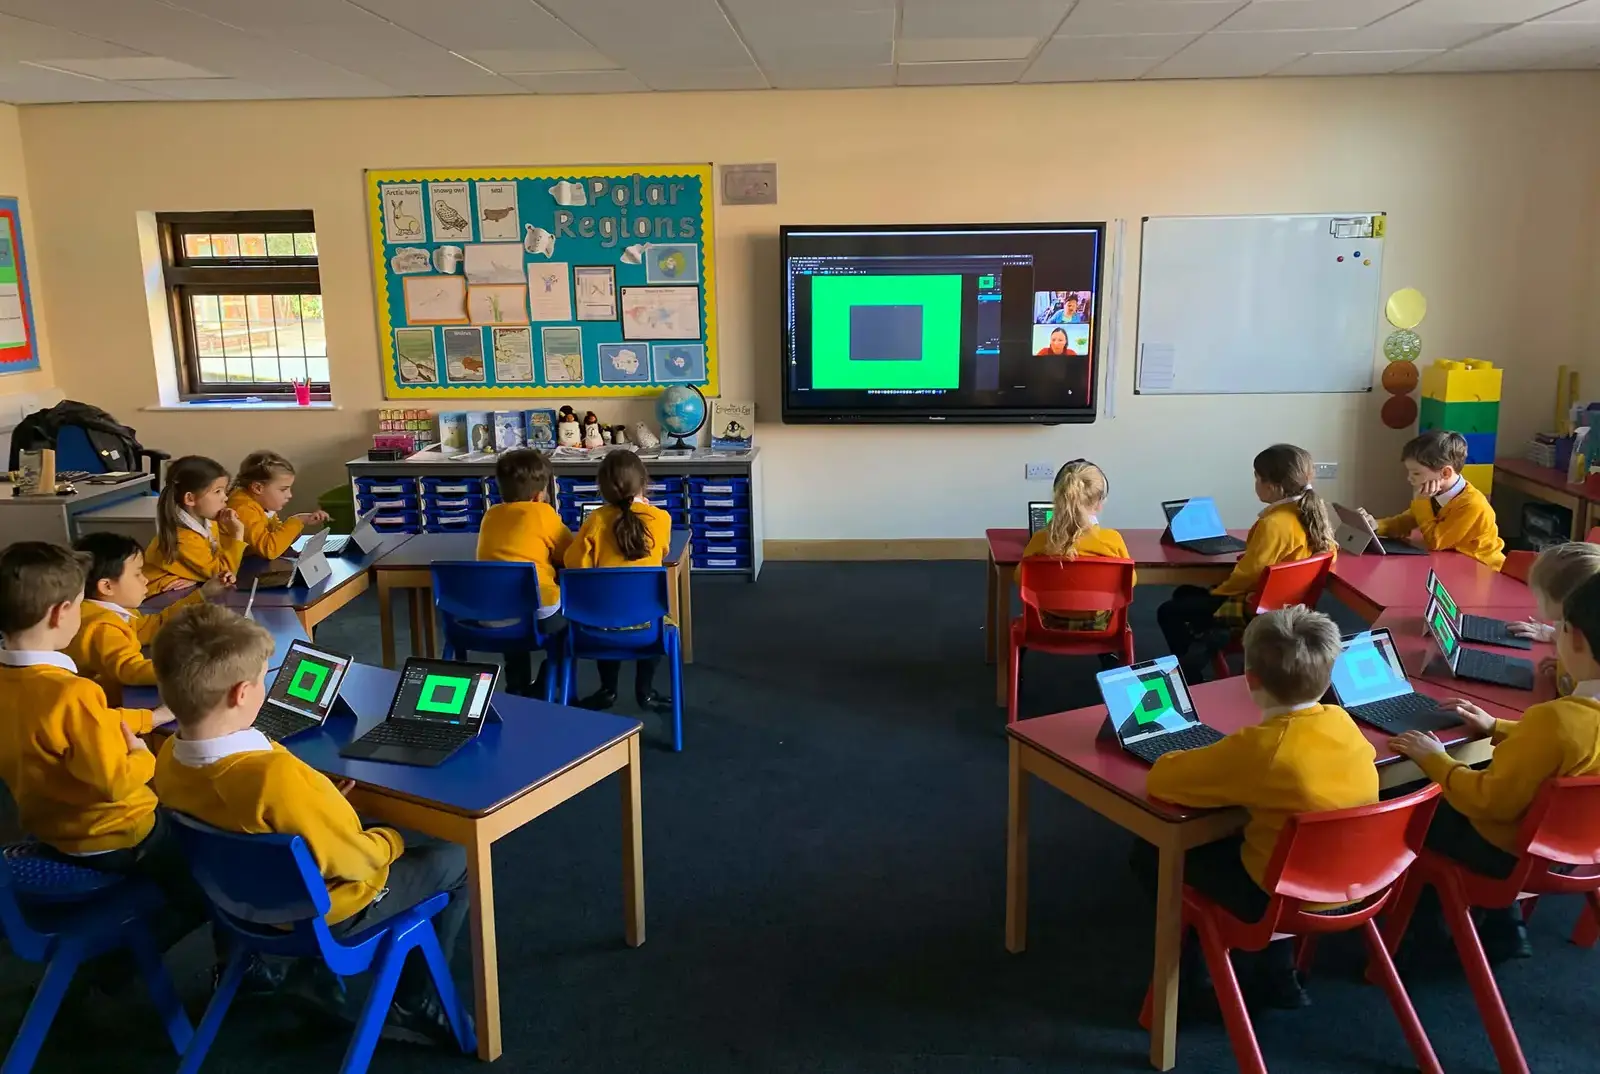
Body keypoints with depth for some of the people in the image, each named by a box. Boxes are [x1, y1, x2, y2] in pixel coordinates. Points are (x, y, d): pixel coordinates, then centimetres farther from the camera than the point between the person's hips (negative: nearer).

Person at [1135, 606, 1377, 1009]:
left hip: (1282, 897, -6)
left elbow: (1161, 780, -21)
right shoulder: (1343, 722, -8)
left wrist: (1204, 759, -1)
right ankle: (1277, 973, 28)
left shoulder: (1258, 747, -26)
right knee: (1231, 835, 31)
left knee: (1151, 852, 8)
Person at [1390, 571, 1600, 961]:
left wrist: (1434, 759, -14)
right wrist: (1497, 728, 15)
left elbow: (1492, 801, -27)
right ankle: (1502, 928, 29)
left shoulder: (1555, 718, -36)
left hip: (1514, 852, -7)